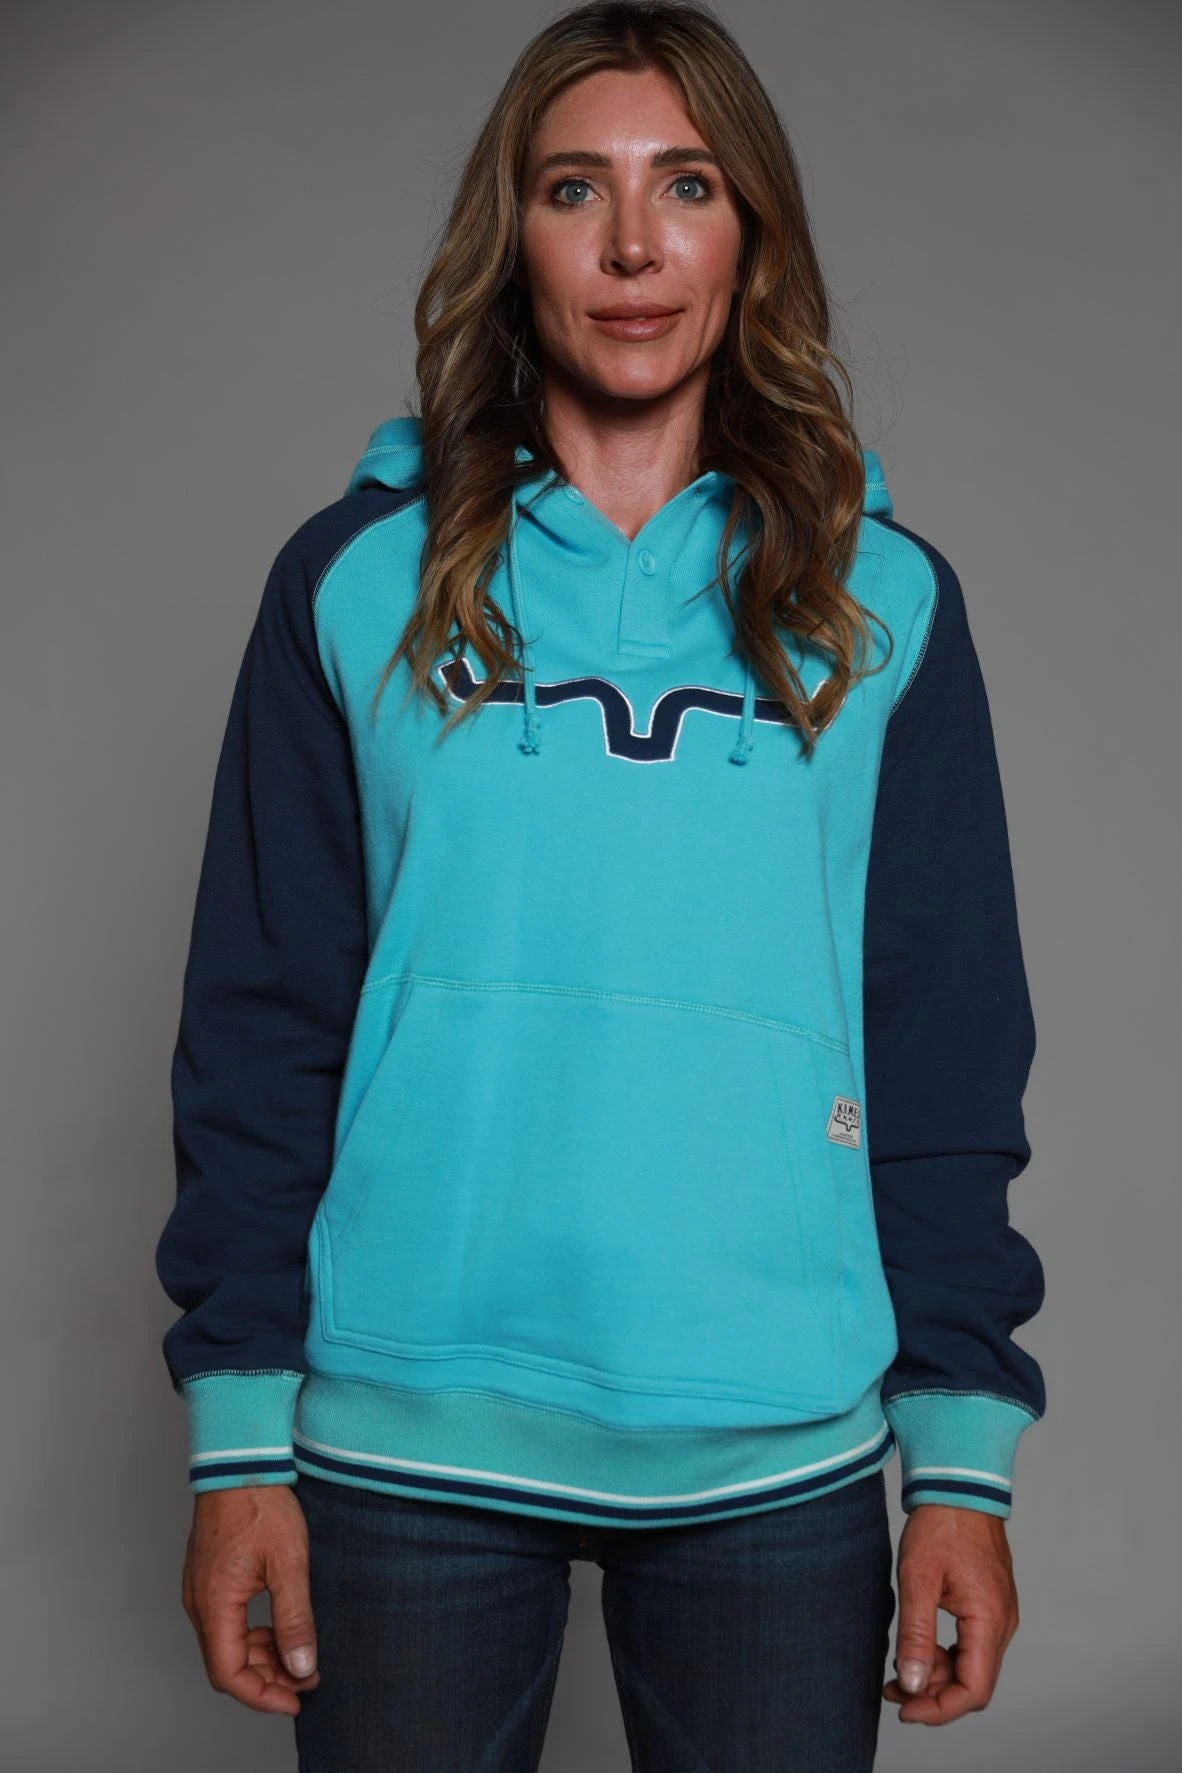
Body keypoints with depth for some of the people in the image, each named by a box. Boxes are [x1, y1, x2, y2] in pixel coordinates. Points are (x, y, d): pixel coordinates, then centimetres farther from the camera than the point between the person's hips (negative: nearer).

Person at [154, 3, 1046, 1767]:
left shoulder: (882, 603, 4)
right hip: (408, 1436, 0)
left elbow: (951, 1052, 3)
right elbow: (260, 1022, 2)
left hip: (778, 1452, 1)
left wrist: (964, 1454, -1)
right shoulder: (358, 581, 2)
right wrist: (238, 1434, -2)